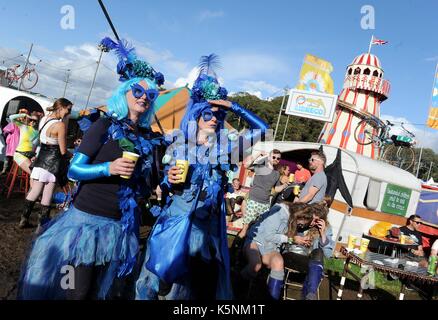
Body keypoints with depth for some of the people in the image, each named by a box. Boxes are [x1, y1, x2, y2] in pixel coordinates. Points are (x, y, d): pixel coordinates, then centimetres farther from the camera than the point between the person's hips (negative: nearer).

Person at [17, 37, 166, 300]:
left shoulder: (148, 138, 7)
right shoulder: (106, 126, -7)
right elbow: (74, 170, -9)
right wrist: (108, 168, -23)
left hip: (120, 226, 5)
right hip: (88, 218, -4)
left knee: (102, 291, 16)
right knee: (77, 291, 2)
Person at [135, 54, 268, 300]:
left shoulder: (225, 146, 2)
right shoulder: (178, 146, -1)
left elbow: (262, 129, -3)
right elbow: (165, 187, 6)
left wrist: (234, 107, -7)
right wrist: (169, 180, -17)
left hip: (208, 225, 2)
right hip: (176, 220, -1)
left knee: (204, 282, 11)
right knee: (164, 276, 6)